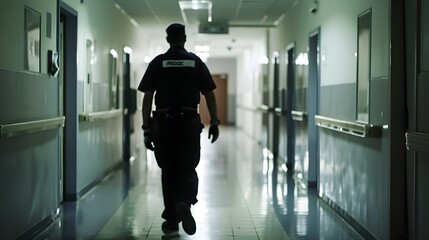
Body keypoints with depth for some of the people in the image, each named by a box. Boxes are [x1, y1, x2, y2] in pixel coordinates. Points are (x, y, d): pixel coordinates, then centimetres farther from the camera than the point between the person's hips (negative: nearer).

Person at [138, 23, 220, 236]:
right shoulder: (196, 62, 5)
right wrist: (214, 122, 8)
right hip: (189, 123, 0)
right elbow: (209, 95, 2)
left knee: (169, 171, 10)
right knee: (187, 169, 7)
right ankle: (184, 203, -23)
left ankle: (171, 220, 13)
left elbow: (147, 97, -2)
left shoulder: (157, 63, 3)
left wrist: (146, 129, 0)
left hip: (163, 123, 0)